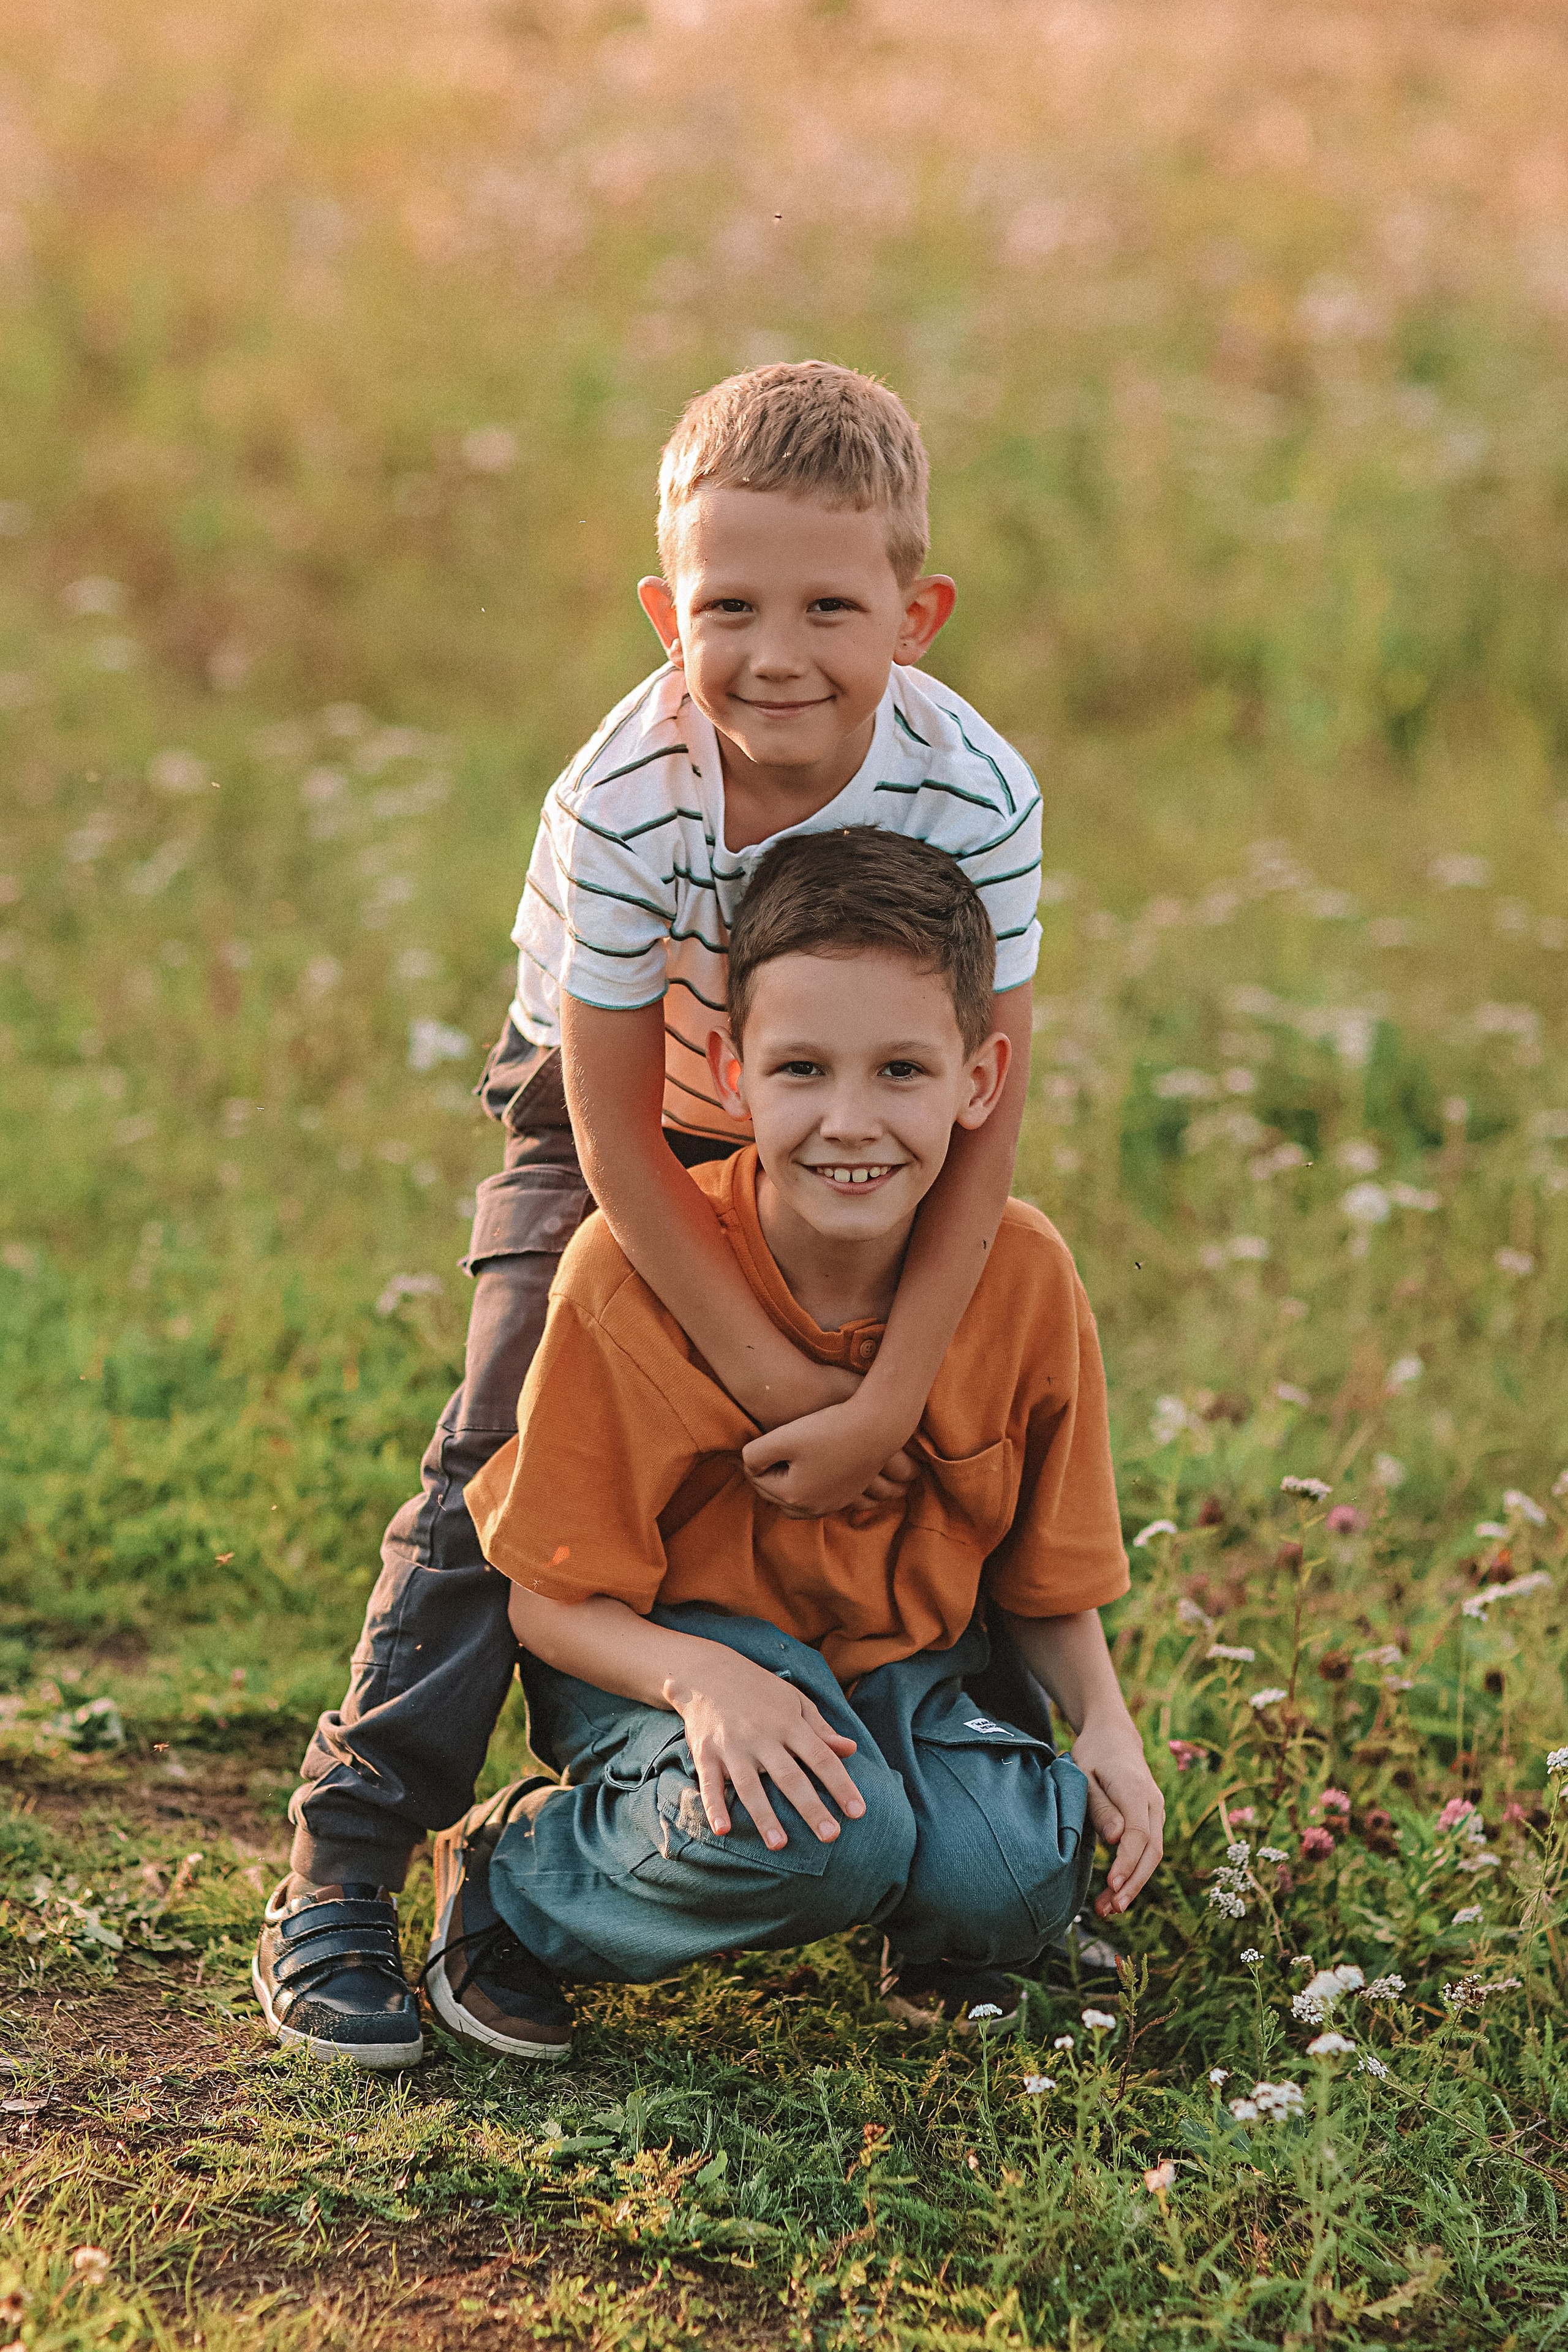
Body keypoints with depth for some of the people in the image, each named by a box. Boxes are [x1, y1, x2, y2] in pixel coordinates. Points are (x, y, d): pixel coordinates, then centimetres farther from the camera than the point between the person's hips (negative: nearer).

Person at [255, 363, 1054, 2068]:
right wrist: (771, 1381, -26)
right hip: (620, 1112, -2)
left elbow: (982, 1119, -24)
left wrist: (887, 1399, -29)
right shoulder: (623, 804, -35)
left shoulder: (976, 794, -31)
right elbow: (618, 1130, -26)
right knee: (507, 1456, -12)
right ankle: (341, 1865, -7)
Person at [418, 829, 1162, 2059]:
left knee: (1016, 1879, -27)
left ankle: (930, 1936, 12)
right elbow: (550, 1594, -17)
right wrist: (704, 1682, -36)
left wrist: (1106, 1726, -16)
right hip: (665, 1650, -3)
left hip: (904, 1662, 3)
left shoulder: (1025, 1278, -14)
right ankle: (511, 1884, -5)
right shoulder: (635, 1276, -24)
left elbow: (1046, 1579, 2)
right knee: (817, 1834, -35)